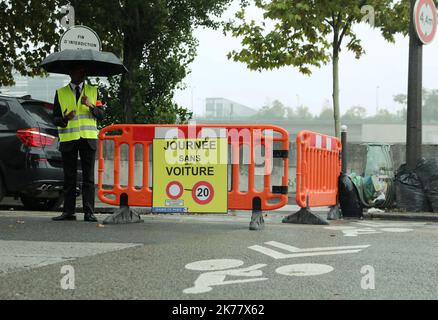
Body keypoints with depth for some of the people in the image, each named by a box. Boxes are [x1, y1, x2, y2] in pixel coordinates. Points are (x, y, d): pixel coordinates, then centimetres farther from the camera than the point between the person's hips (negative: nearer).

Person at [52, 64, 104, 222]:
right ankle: (68, 212, 4)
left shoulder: (93, 91, 12)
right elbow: (55, 119, 6)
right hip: (68, 139, 0)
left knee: (88, 177, -3)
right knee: (69, 177, 1)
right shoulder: (60, 93, 10)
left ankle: (89, 212, -4)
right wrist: (65, 119, -16)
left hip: (88, 138, 0)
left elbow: (101, 115, 5)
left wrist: (91, 106, -13)